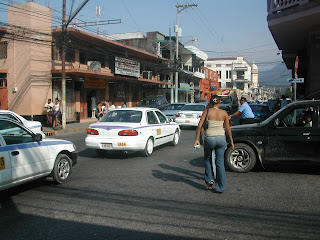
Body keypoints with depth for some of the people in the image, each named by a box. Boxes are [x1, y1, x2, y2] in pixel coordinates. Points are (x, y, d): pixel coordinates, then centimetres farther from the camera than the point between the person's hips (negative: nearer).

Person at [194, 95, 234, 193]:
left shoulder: (207, 111, -2)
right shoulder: (224, 113, 2)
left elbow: (199, 126, -5)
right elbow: (228, 128, 8)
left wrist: (197, 139, 2)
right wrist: (231, 141, 19)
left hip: (209, 139, -1)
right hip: (221, 138, 2)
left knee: (207, 159, 24)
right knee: (220, 162, 10)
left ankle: (209, 179, 15)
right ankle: (221, 187, 12)